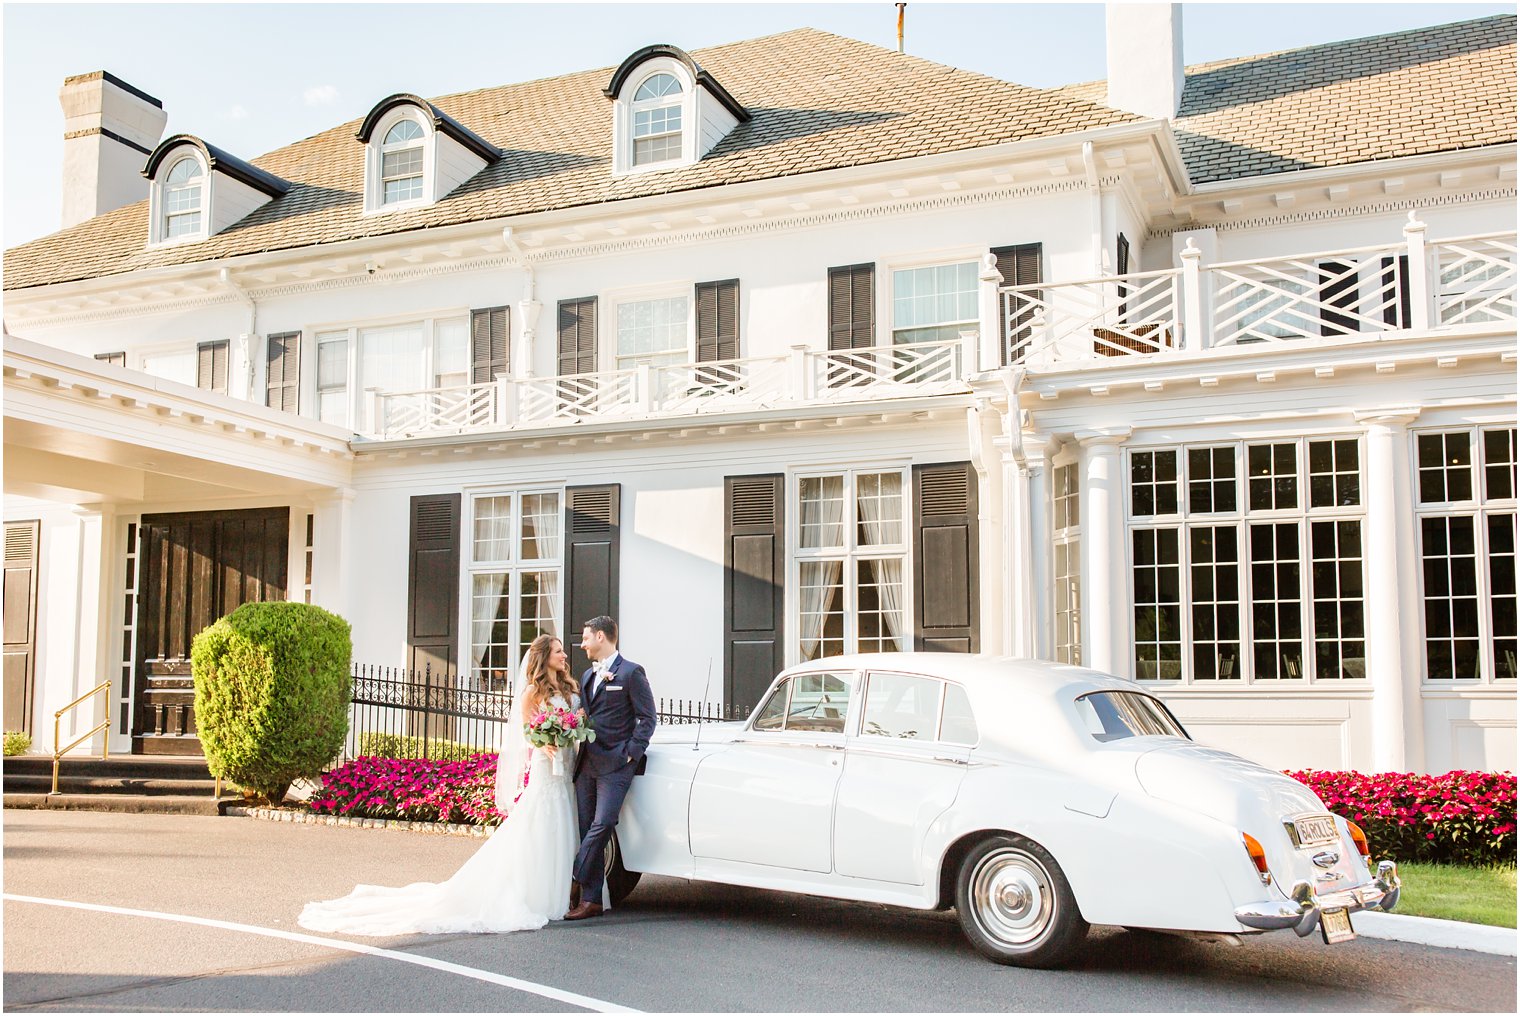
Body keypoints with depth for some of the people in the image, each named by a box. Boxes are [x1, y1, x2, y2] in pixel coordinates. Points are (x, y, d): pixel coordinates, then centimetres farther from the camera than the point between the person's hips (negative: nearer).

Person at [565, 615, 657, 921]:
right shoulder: (588, 676, 20)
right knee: (587, 829, 4)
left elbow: (647, 718, -5)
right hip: (587, 765, 7)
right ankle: (590, 899, 7)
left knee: (601, 825, -15)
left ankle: (574, 885, -11)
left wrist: (630, 754, -12)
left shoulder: (631, 672, -3)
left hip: (615, 766, -7)